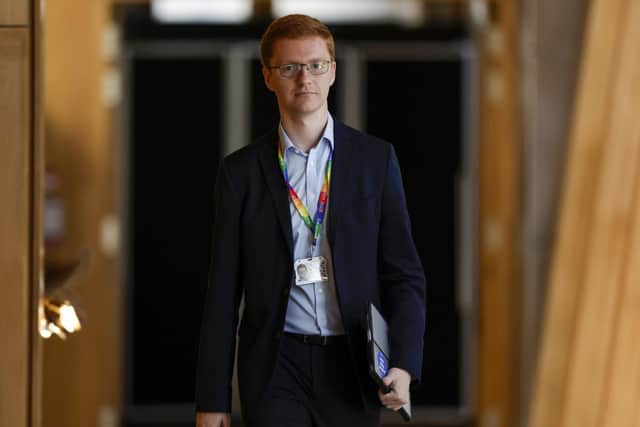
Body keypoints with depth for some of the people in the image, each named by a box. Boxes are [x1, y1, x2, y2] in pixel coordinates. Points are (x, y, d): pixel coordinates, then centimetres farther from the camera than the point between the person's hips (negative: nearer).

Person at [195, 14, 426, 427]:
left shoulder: (376, 159, 5)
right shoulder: (240, 171, 4)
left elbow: (404, 274, 3)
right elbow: (223, 291, 5)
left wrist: (403, 364, -11)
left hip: (352, 364, 1)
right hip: (276, 366, -1)